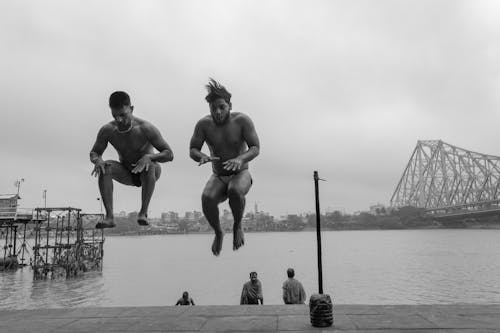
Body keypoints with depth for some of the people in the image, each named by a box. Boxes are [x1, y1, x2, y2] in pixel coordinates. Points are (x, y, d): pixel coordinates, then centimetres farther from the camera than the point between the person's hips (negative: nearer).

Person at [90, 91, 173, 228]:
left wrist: (149, 157, -43)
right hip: (127, 174, 3)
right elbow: (94, 153, -1)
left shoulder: (145, 128, -25)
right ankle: (109, 217, -26)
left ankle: (143, 212, -29)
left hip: (148, 172, -3)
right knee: (105, 168, -25)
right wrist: (98, 160, -26)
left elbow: (169, 154, -23)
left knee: (149, 165, -37)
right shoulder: (107, 130, -15)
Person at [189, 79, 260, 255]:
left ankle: (237, 226, -7)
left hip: (241, 175, -2)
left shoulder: (242, 120, -13)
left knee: (235, 191, -38)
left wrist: (240, 159, -36)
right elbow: (192, 150, -5)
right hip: (218, 178, 2)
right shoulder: (204, 124, -9)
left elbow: (255, 148, -15)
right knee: (207, 199, -31)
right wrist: (202, 157, -30)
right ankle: (218, 233, 0)